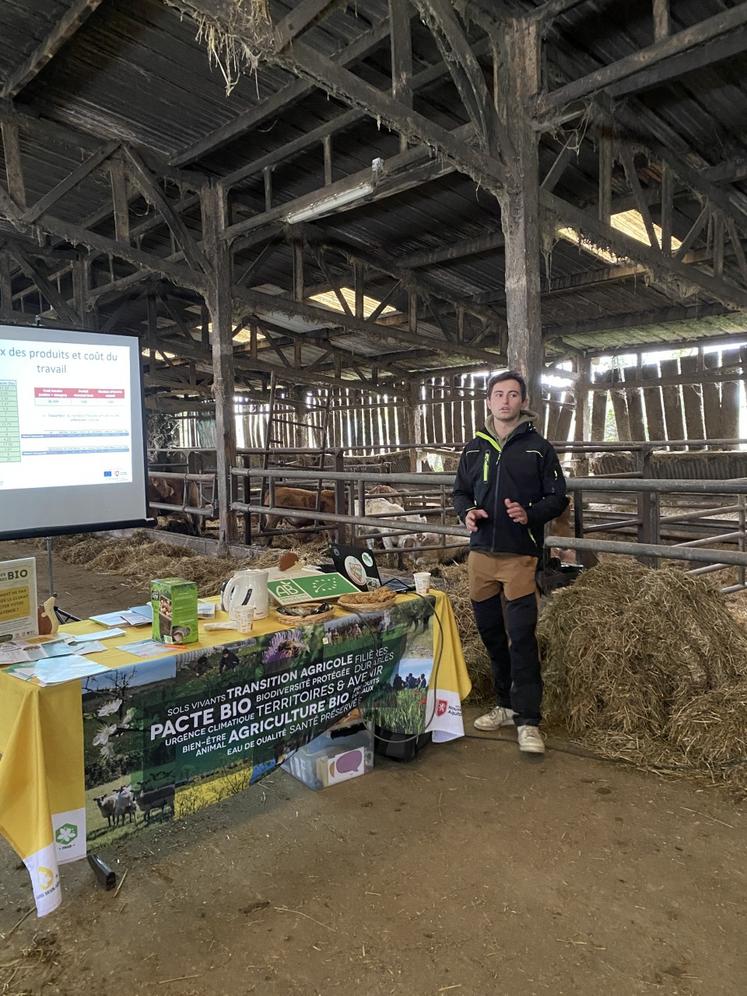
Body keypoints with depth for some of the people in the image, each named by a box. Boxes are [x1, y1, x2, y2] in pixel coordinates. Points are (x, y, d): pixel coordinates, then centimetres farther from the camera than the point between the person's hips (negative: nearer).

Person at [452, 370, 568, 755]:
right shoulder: (474, 448, 11)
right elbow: (460, 492, 17)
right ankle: (506, 704, 28)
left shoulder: (538, 447, 1)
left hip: (520, 555, -4)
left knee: (522, 636, -7)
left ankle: (527, 720, 1)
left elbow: (558, 497, 1)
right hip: (481, 553, 5)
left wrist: (530, 514, -18)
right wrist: (466, 512, -5)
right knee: (490, 632, 12)